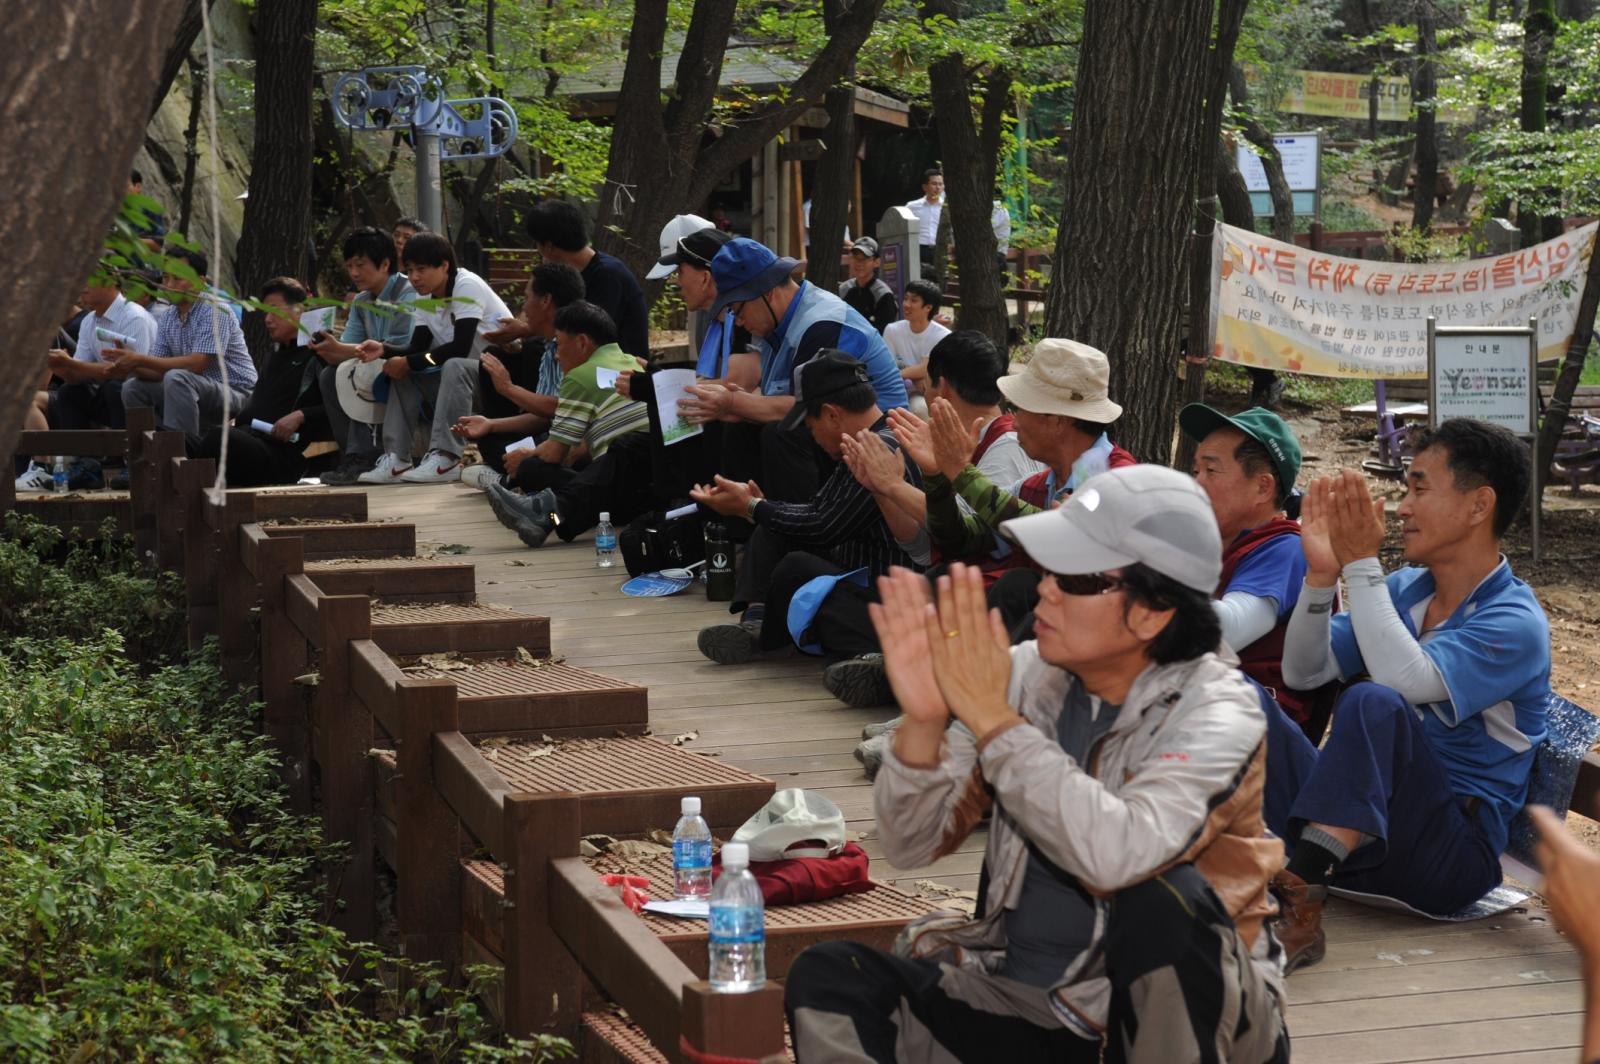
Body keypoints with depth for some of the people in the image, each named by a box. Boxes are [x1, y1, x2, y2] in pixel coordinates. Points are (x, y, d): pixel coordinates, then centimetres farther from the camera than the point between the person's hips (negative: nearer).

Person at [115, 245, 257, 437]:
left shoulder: (215, 311, -15)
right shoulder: (167, 320, 9)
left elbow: (197, 364, -24)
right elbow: (158, 371, 4)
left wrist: (140, 360, -24)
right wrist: (131, 365, -18)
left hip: (234, 394, -8)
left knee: (176, 378, -31)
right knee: (133, 388, -1)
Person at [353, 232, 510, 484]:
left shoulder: (467, 286, -17)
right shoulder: (427, 297, 8)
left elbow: (459, 348, -26)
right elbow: (417, 347, 4)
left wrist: (408, 362, -20)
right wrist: (384, 349, -15)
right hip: (462, 376, 9)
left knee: (453, 367, -34)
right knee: (403, 376, -2)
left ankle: (445, 458, -36)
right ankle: (396, 460, -9)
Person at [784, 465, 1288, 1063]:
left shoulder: (1217, 710, -15)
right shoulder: (1028, 674, -2)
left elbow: (1118, 853, -35)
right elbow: (911, 846, -3)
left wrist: (990, 715, -29)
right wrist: (923, 722, -22)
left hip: (1170, 1011, -3)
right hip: (1021, 1003, 3)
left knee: (1165, 899, -34)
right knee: (827, 979, -17)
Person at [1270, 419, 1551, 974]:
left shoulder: (1515, 624, -11)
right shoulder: (1402, 590, 12)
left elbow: (1405, 680, -27)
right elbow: (1303, 672, 5)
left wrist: (1361, 563, -23)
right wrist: (1324, 572, -9)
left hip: (1451, 852, -7)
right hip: (1356, 818, 7)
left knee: (1372, 703, -35)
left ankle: (1299, 901, -47)